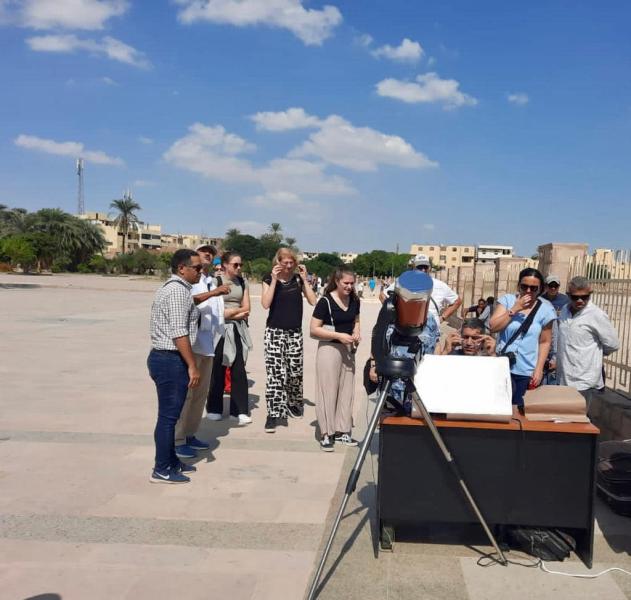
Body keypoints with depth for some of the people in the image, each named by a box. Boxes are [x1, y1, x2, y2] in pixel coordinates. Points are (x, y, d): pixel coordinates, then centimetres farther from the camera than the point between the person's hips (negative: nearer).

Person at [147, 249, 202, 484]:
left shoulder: (169, 288, 17)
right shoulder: (179, 291, -16)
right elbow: (179, 334, -22)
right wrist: (192, 366, -20)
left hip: (162, 357, 10)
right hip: (171, 360, -10)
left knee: (169, 414, 17)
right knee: (168, 416, -2)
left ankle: (171, 461, 29)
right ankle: (161, 470, 8)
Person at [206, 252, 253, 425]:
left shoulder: (242, 283, 9)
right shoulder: (216, 281, -5)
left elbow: (246, 310, 5)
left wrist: (230, 311, -8)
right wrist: (239, 312, -6)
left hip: (238, 330, 4)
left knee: (239, 370, 2)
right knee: (218, 370, 4)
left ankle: (239, 410, 7)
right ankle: (214, 409, 16)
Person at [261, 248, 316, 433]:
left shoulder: (298, 279, 4)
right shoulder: (269, 279, -1)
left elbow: (313, 301, -4)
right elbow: (265, 304, -14)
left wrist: (304, 279, -8)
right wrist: (274, 280, -17)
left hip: (295, 332, 3)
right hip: (275, 332, -3)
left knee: (295, 372, 12)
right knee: (276, 373, -9)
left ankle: (293, 404, 36)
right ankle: (273, 414, -4)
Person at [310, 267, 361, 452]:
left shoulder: (355, 300, 4)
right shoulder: (325, 301, -13)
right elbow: (314, 329, -13)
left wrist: (356, 333, -1)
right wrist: (339, 335, -20)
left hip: (348, 350, 6)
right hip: (329, 349, -6)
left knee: (346, 390, 10)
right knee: (328, 390, -2)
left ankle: (342, 431, 22)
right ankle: (326, 433, 7)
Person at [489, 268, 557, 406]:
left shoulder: (545, 309, -1)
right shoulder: (507, 300, -2)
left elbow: (545, 342, 1)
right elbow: (493, 327, -10)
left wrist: (539, 369, -4)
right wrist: (514, 309, -17)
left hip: (527, 371, 0)